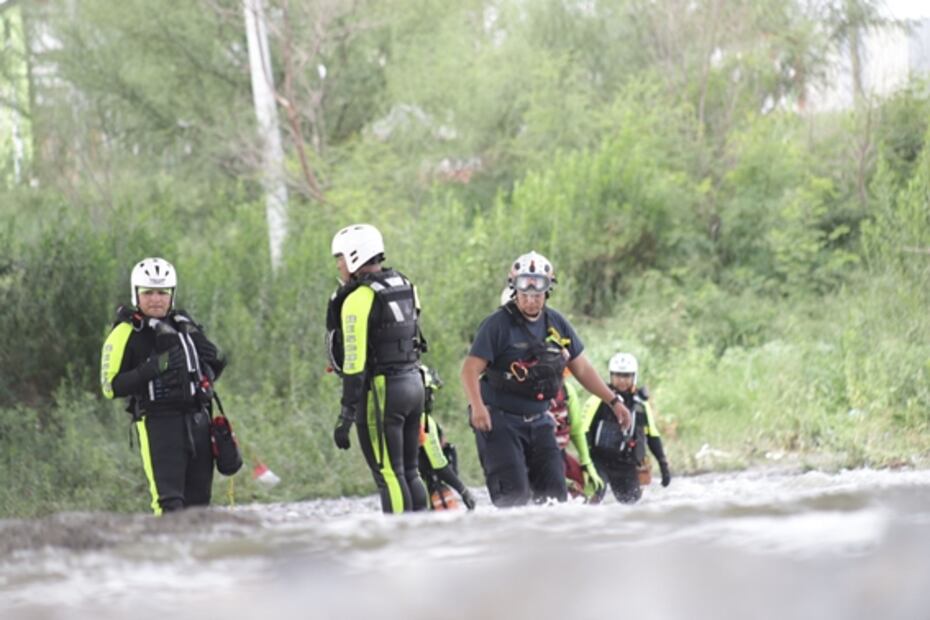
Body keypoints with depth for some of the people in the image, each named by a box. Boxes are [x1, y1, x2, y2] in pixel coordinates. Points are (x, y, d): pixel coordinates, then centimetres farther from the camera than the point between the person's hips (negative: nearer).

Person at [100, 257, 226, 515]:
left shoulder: (184, 326, 18)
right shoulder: (125, 333, -2)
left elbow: (206, 374, 28)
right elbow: (111, 386, -8)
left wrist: (215, 364, 4)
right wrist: (152, 368, -20)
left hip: (198, 422, 7)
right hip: (157, 423, -7)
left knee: (198, 501, 6)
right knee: (170, 503, -17)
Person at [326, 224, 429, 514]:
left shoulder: (359, 298, -15)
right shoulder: (405, 287, 10)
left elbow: (355, 361, -18)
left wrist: (346, 414, -16)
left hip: (381, 390, -8)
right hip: (414, 381, 8)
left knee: (389, 475, -5)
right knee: (409, 472, 14)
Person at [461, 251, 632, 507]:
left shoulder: (557, 325, 7)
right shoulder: (498, 324, -10)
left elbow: (581, 369, 18)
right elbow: (470, 369, -16)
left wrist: (613, 401, 15)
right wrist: (477, 406, -32)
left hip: (537, 421, 6)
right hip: (499, 421, -6)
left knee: (554, 491, 2)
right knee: (513, 495, -15)